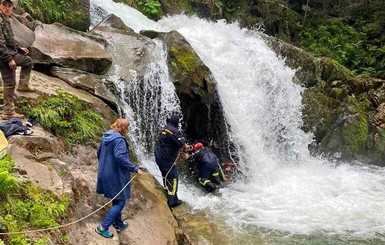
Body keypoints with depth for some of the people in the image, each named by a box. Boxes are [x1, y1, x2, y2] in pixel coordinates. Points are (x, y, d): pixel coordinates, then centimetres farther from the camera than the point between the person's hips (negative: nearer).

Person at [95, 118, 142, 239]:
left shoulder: (106, 137, 8)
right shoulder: (119, 139, -20)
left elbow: (99, 153, 17)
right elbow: (120, 157, -31)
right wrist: (135, 169, -26)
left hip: (105, 173, 10)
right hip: (115, 175, -9)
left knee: (117, 200, 22)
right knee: (120, 201, 1)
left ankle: (118, 224, 34)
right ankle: (103, 227, 0)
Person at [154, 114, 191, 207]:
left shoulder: (165, 129, 11)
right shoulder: (174, 130, -18)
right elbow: (181, 143, -25)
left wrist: (184, 145, 13)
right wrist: (185, 146, -2)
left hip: (159, 157, 9)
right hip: (167, 158, -9)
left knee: (166, 175, 23)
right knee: (173, 177, -2)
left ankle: (167, 194, 35)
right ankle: (172, 200, -2)